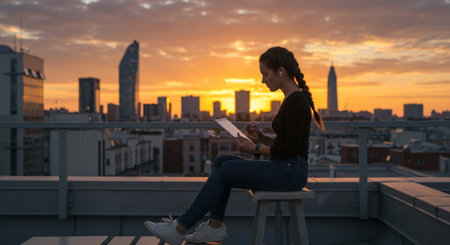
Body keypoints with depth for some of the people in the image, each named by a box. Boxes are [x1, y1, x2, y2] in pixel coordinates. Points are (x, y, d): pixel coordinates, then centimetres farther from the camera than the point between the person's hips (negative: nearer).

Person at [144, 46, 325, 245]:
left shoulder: (297, 100, -15)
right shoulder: (291, 99, 16)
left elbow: (291, 148, -20)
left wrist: (254, 149, -12)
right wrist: (261, 138, 6)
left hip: (291, 172, -9)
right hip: (282, 169, 10)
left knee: (224, 171, -12)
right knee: (221, 161, 3)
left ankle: (179, 229, -5)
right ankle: (215, 226, 1)